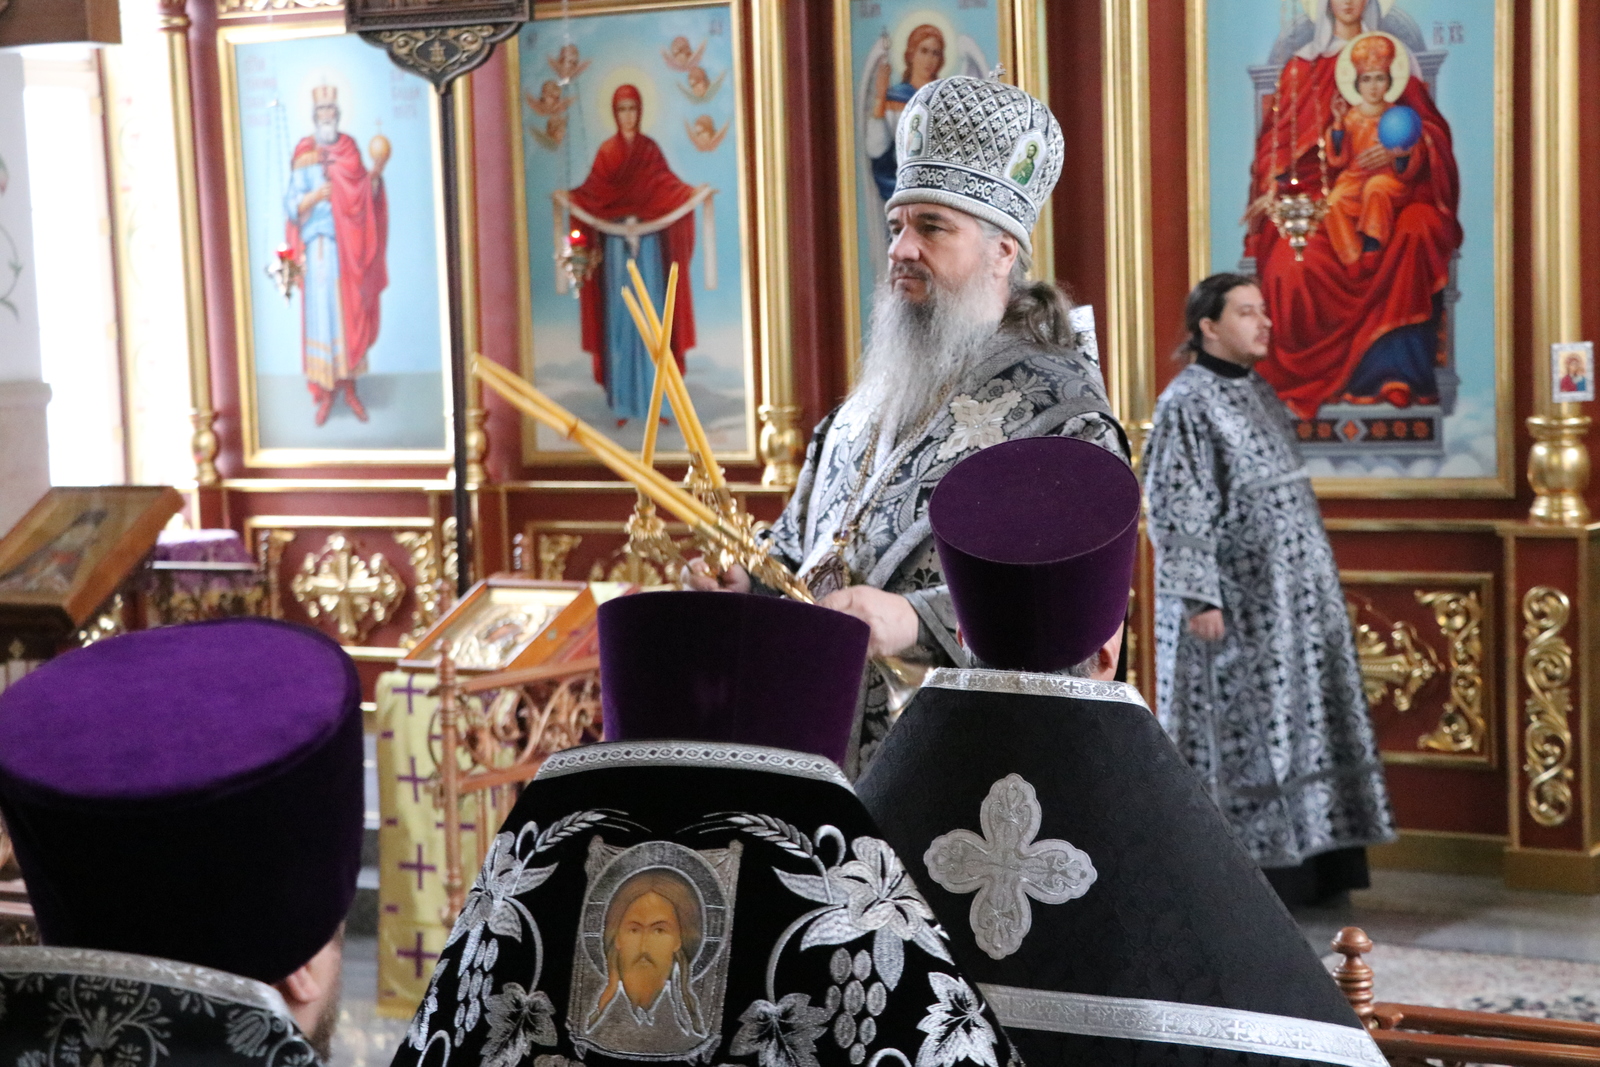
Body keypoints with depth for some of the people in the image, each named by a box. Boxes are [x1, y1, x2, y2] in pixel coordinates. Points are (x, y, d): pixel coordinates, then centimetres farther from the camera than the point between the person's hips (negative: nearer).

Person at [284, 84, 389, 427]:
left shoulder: (349, 151, 6)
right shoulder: (304, 157, -1)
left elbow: (365, 196, 0)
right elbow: (292, 206, -4)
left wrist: (376, 171, -16)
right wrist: (316, 196, -20)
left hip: (348, 246, 2)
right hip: (318, 247, -2)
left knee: (350, 313, 5)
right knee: (320, 315, -1)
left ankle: (350, 389, 15)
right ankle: (325, 394, 7)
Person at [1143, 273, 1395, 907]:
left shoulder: (1258, 392, 14)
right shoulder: (1186, 404, -12)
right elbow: (1177, 510, -17)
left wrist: (1314, 576, 19)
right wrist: (1200, 597, -21)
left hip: (1291, 599, 9)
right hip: (1237, 603, -8)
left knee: (1295, 724, 10)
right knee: (1239, 732, -3)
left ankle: (1303, 867, 16)